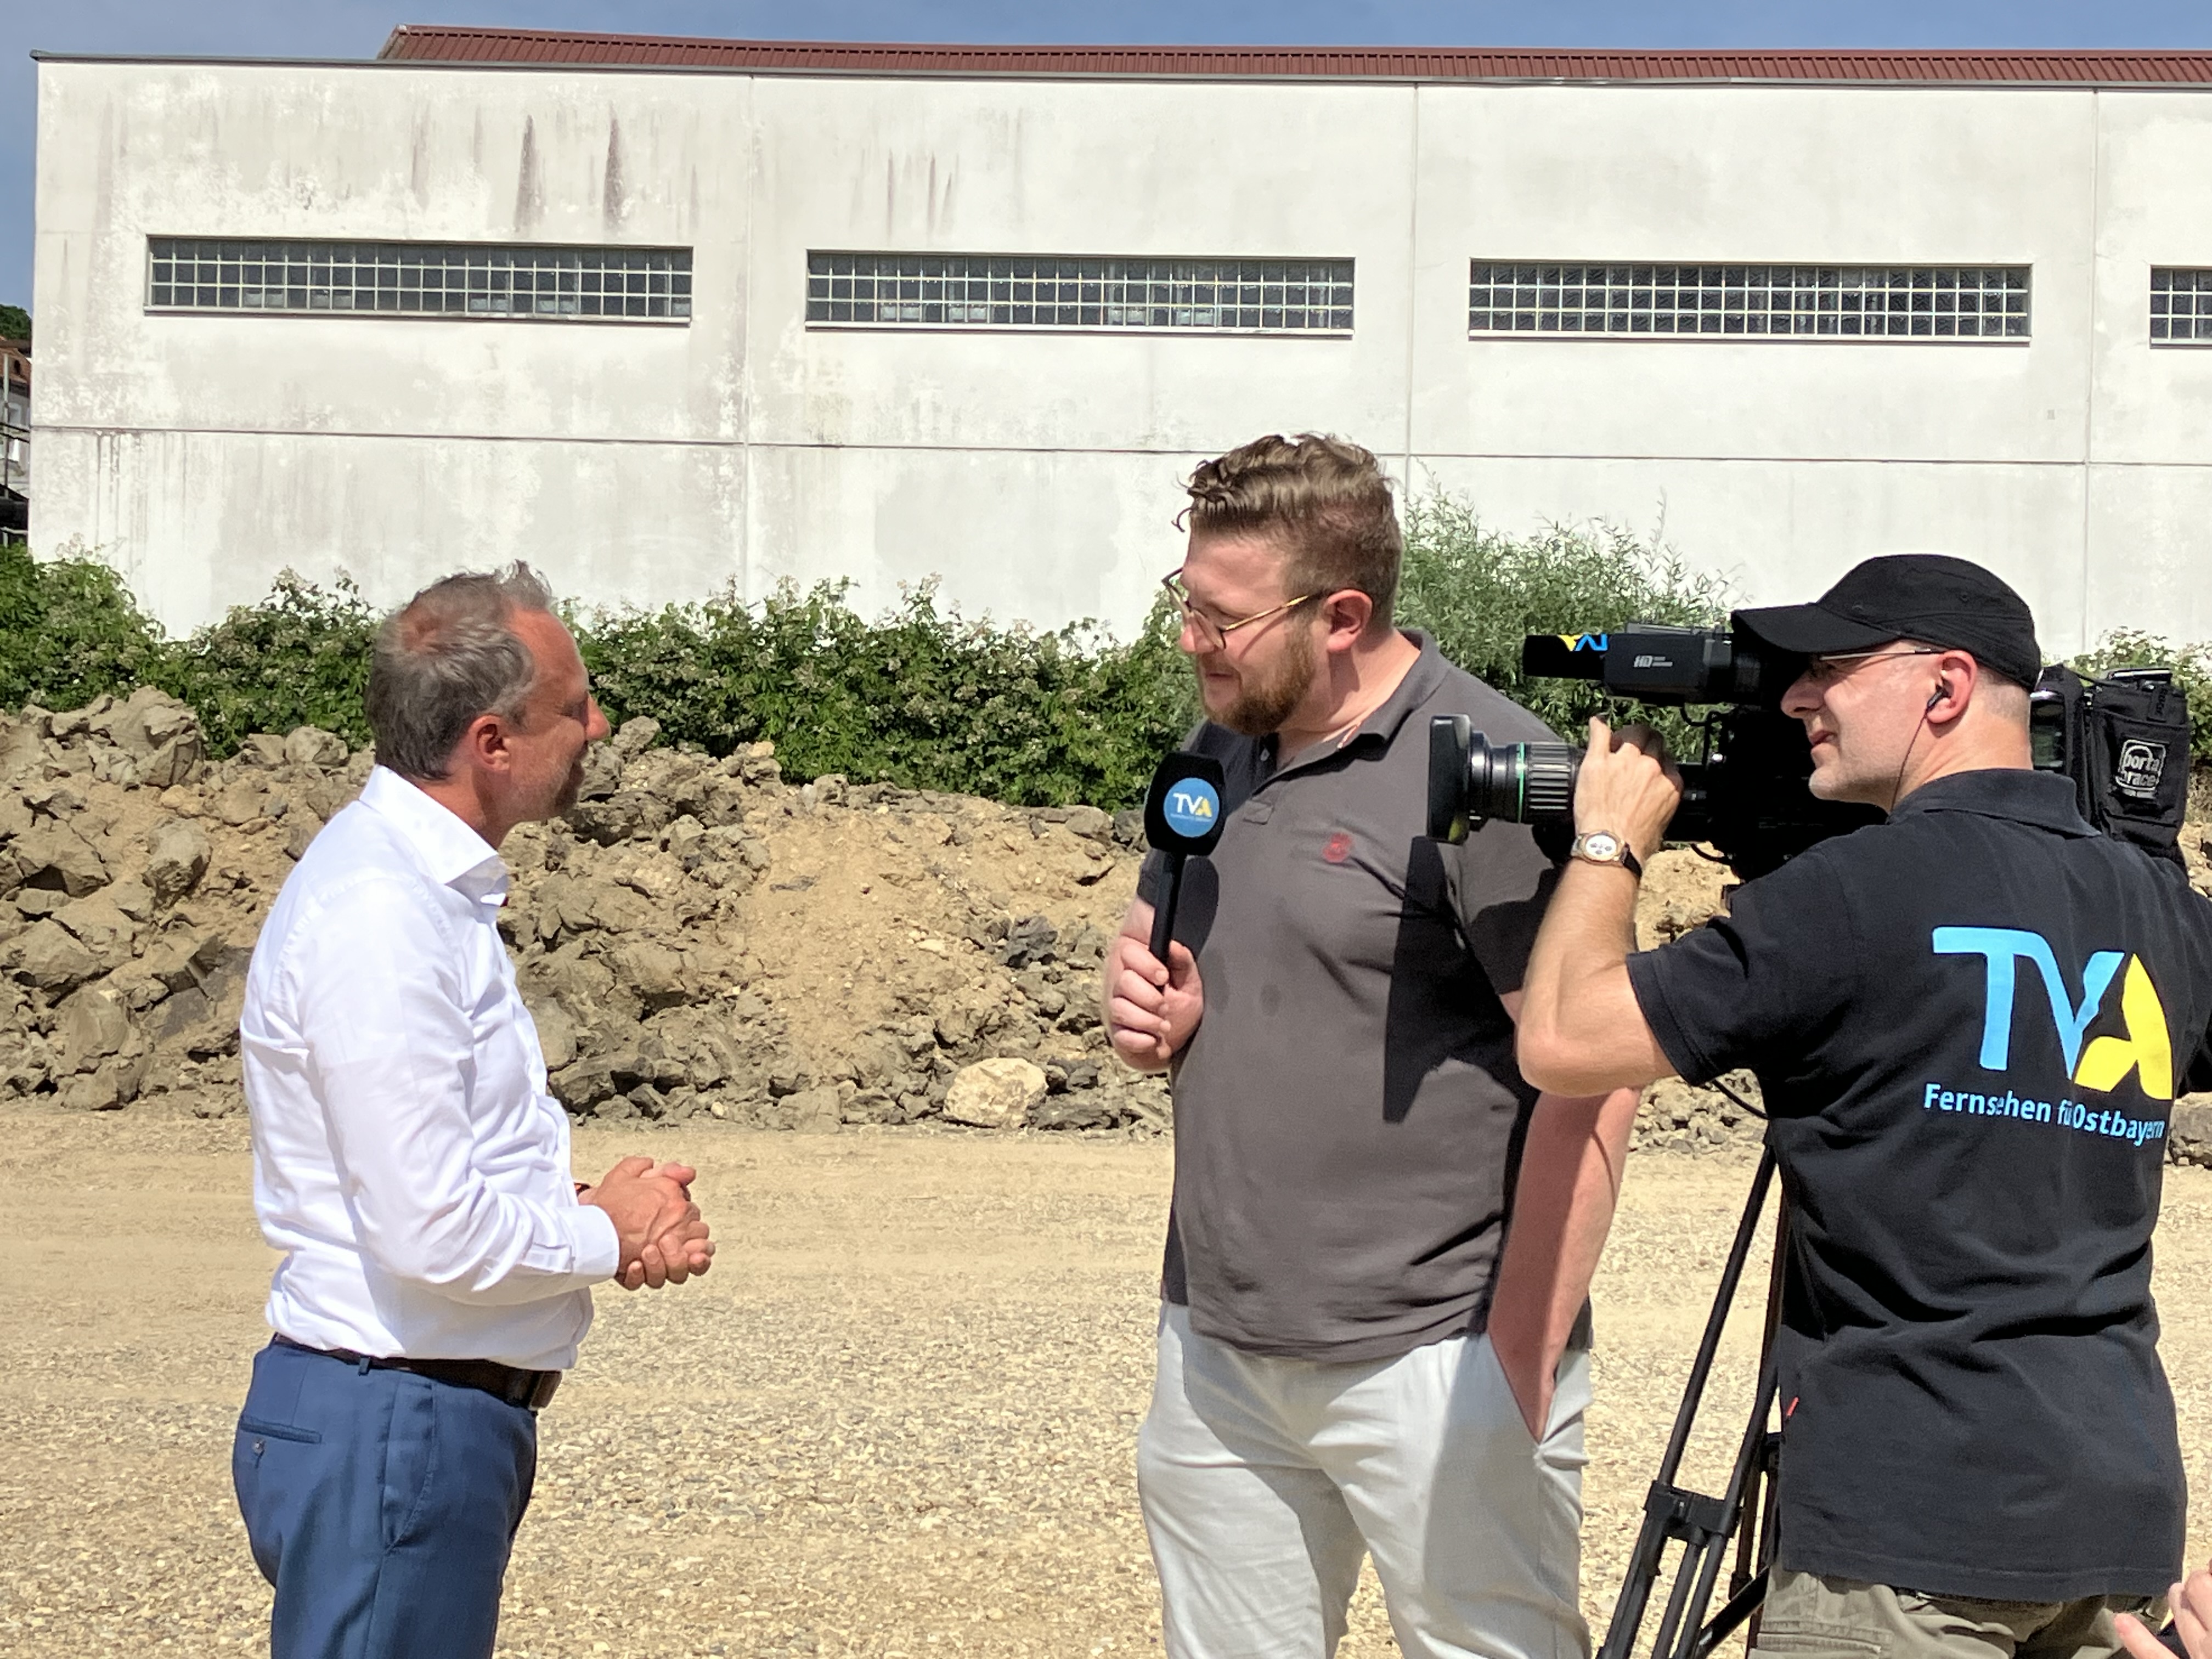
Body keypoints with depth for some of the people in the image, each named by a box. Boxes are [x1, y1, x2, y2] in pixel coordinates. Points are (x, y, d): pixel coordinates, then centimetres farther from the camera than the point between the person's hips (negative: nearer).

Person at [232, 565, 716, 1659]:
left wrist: (615, 1214, 2)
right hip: (390, 1431, -10)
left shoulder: (430, 887, 11)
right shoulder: (377, 914, -21)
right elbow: (435, 1236, -26)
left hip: (443, 1416, 10)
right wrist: (610, 1235, -7)